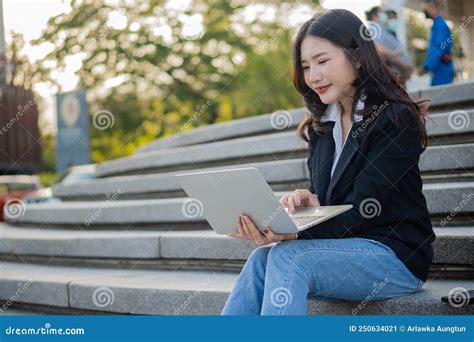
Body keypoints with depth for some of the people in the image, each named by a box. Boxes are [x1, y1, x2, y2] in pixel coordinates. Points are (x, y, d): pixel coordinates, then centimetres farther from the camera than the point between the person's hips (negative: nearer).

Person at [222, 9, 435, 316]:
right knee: (262, 259, -22)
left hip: (397, 256, -6)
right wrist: (309, 201, -13)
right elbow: (327, 204, 12)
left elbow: (361, 213, -17)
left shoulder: (396, 119, -10)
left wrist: (292, 234, -31)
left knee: (287, 258, -29)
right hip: (342, 247, 6)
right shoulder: (321, 125, 13)